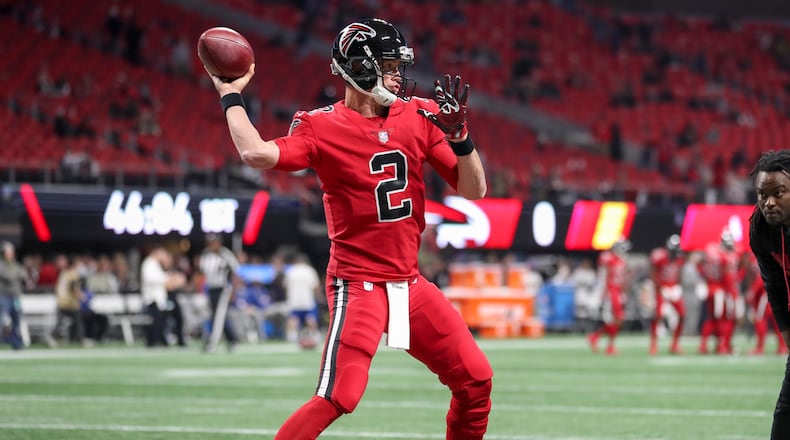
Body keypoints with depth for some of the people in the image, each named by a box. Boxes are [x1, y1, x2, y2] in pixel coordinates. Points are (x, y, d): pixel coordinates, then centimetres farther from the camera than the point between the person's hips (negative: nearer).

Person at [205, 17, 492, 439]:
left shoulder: (419, 117, 6)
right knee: (339, 396, -21)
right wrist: (230, 95, -13)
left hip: (410, 285, 6)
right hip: (358, 284, -6)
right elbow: (257, 154, -27)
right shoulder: (322, 127, -9)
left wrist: (458, 133, -10)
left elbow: (473, 190, 6)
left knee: (476, 379, 6)